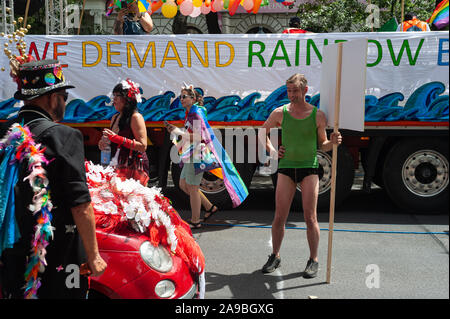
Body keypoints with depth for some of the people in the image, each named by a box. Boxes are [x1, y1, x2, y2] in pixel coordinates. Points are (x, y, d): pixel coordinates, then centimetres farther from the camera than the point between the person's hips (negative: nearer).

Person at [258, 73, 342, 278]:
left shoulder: (318, 115, -1)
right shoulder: (280, 113, 1)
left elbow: (322, 145, 7)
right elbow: (262, 132, 18)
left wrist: (333, 142, -14)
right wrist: (271, 152, 5)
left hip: (309, 168, -1)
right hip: (286, 167, 1)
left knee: (310, 218, -2)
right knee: (279, 217, 3)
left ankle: (313, 260, 11)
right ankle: (275, 256, 19)